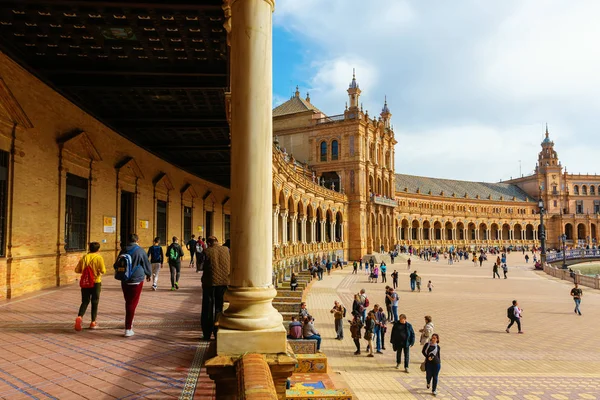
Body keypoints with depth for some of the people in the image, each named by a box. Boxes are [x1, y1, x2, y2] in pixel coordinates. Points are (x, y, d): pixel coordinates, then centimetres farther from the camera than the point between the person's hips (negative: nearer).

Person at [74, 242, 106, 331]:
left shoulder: (84, 257, 3)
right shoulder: (99, 258, -9)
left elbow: (77, 270, 2)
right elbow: (103, 271, -15)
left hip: (85, 283, 3)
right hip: (96, 283, -3)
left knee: (85, 302, 11)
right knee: (95, 303, 9)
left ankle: (79, 317, -14)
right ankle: (93, 322, 12)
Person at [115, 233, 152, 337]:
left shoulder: (123, 251, 4)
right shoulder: (140, 251, -9)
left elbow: (116, 265, 14)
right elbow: (147, 265, -1)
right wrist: (148, 275, 19)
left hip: (124, 281, 5)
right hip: (136, 281, -4)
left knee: (128, 302, 19)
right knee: (132, 304, -2)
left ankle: (129, 323, 32)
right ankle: (128, 329, -4)